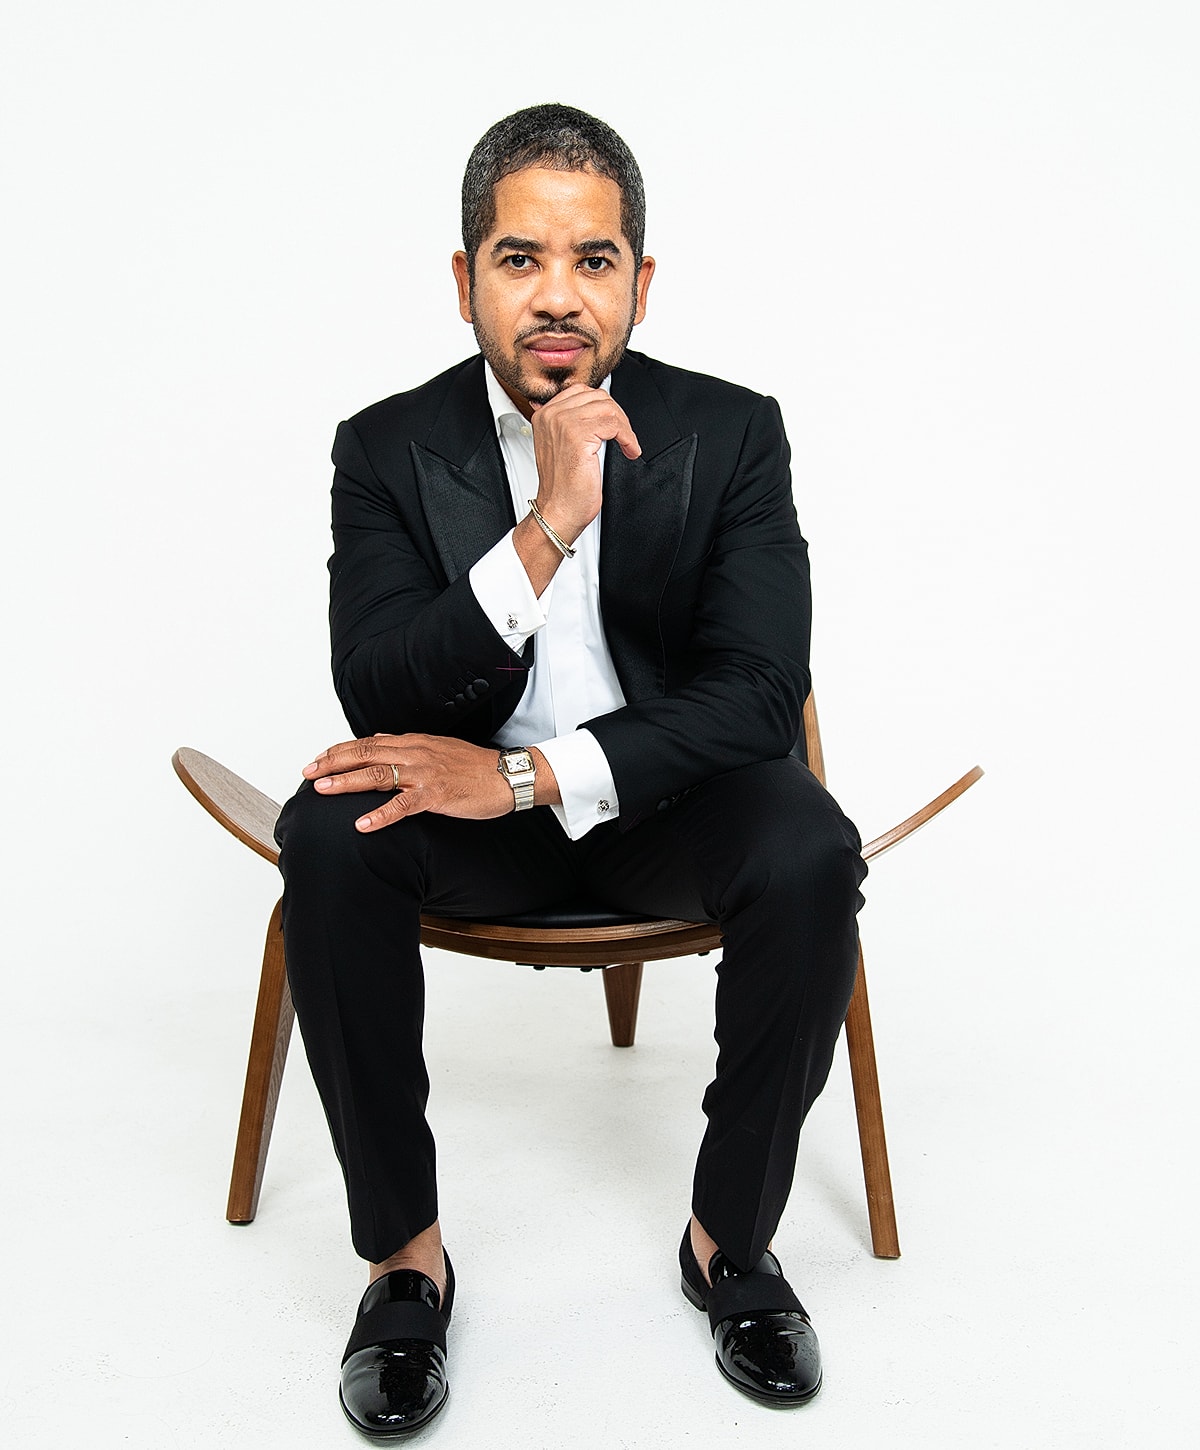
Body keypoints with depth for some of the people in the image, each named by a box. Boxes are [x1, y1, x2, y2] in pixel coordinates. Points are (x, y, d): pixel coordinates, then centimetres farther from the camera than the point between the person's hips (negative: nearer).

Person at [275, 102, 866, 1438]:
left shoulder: (731, 435, -7)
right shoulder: (388, 447, -7)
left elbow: (763, 691, -16)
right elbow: (376, 697, -18)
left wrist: (531, 773, -27)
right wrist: (547, 527, -31)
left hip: (663, 787, 0)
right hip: (465, 790, 1)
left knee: (810, 857, -30)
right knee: (327, 840, -29)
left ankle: (730, 1236, -7)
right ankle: (403, 1249, -11)